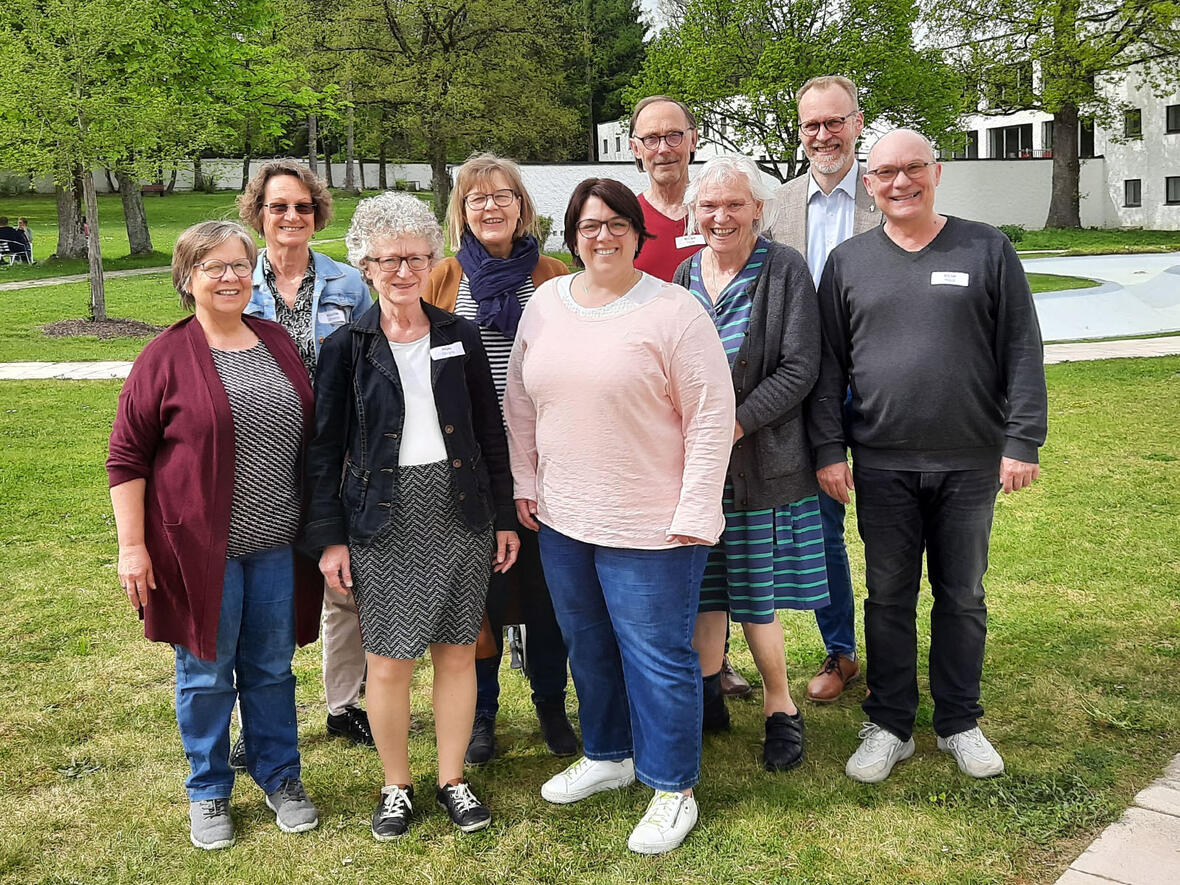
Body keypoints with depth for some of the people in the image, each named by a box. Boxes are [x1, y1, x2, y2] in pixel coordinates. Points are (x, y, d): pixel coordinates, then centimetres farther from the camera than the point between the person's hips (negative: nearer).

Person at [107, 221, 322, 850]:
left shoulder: (277, 344, 7)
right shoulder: (166, 356, -8)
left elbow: (307, 435, 15)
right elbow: (127, 456, -6)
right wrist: (132, 544, -9)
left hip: (277, 545, 4)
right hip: (199, 548, -3)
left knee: (271, 669, 15)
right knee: (206, 674, 10)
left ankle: (279, 776, 33)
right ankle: (208, 792, 29)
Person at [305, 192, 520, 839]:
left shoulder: (460, 336, 5)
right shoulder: (346, 347, -1)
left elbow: (490, 431, 8)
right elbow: (326, 447, 1)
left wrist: (505, 516, 7)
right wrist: (329, 536, -3)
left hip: (461, 514, 2)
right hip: (383, 521, -2)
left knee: (457, 652, 8)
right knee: (388, 661, 2)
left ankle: (452, 779, 25)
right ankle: (396, 786, 23)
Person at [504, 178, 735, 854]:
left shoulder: (674, 311, -12)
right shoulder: (544, 304, 5)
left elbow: (712, 416, -13)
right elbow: (522, 401, 14)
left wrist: (695, 514, -15)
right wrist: (526, 483, 11)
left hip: (650, 526, -6)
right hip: (562, 519, 6)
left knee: (658, 657, 4)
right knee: (588, 646, 21)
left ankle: (673, 790, 22)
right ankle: (607, 756, 42)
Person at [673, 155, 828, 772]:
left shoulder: (784, 269, -5)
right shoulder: (684, 276, 9)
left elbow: (799, 369, -11)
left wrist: (732, 426, -18)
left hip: (759, 461, -4)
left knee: (755, 593, 1)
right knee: (701, 586, 10)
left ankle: (780, 708, 21)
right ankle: (707, 699, 27)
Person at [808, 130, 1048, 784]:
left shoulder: (987, 249, 2)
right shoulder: (848, 261, 5)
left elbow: (1022, 353, 1)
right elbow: (827, 364, 5)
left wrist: (1022, 440, -6)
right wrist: (828, 448, -2)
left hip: (970, 462, 0)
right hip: (882, 465, 1)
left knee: (962, 596, 11)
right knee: (889, 597, 8)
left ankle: (959, 722, 27)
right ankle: (889, 726, 22)